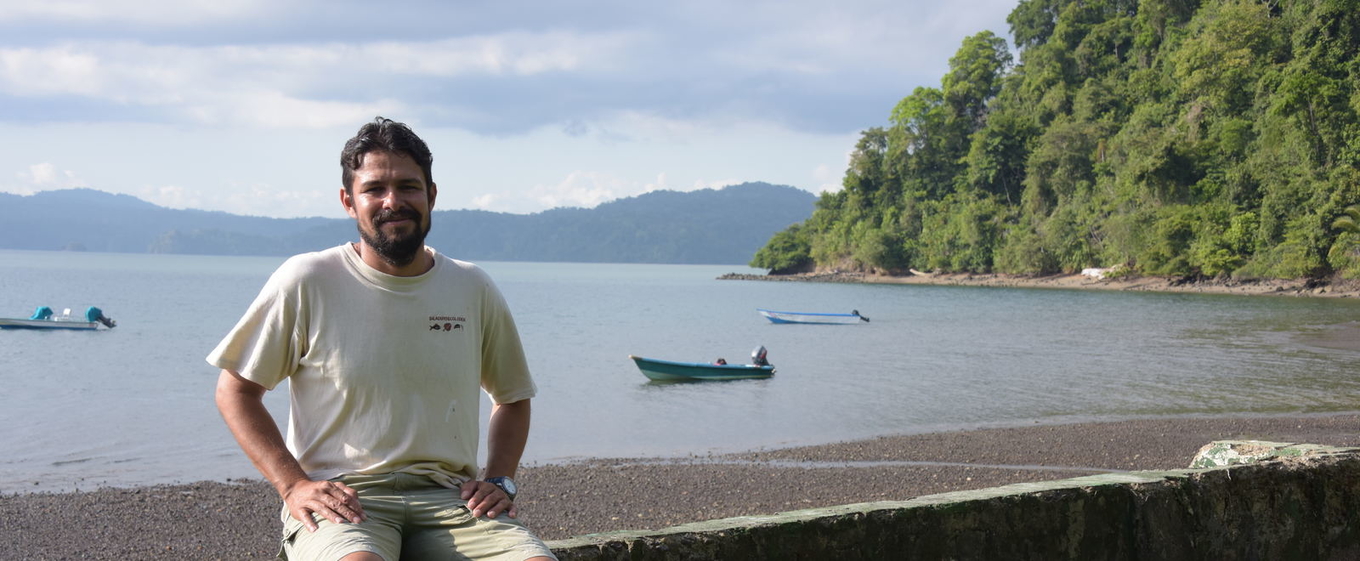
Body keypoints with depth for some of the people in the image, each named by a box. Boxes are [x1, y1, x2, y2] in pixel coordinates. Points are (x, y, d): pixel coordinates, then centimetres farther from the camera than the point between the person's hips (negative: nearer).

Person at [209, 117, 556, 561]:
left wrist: (498, 482, 7)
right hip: (342, 499, -3)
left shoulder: (473, 290, 11)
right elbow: (235, 391, 6)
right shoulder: (306, 283, 1)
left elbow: (512, 396, 24)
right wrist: (293, 485, -6)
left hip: (449, 497, 3)